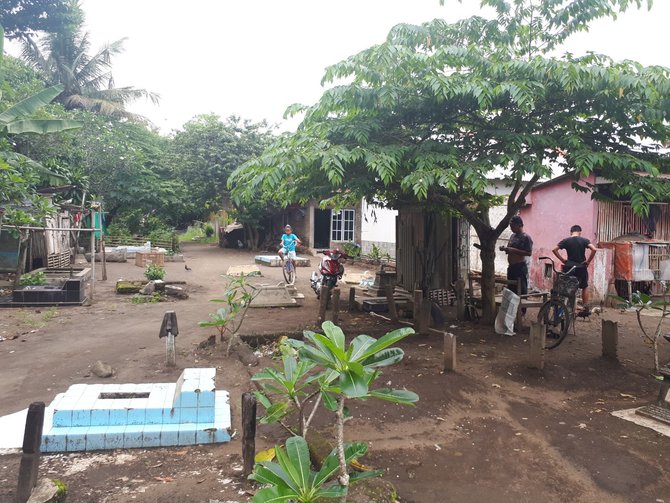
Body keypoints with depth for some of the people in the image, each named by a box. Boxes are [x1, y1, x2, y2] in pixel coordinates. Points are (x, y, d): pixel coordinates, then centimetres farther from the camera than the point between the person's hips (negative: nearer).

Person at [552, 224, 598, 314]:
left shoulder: (566, 241, -1)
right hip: (582, 267, 0)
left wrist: (562, 260, -1)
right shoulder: (584, 240, -3)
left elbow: (554, 250, -7)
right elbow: (594, 249, -16)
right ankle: (586, 308, 11)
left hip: (569, 267, 0)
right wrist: (588, 261, -7)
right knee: (585, 287, 14)